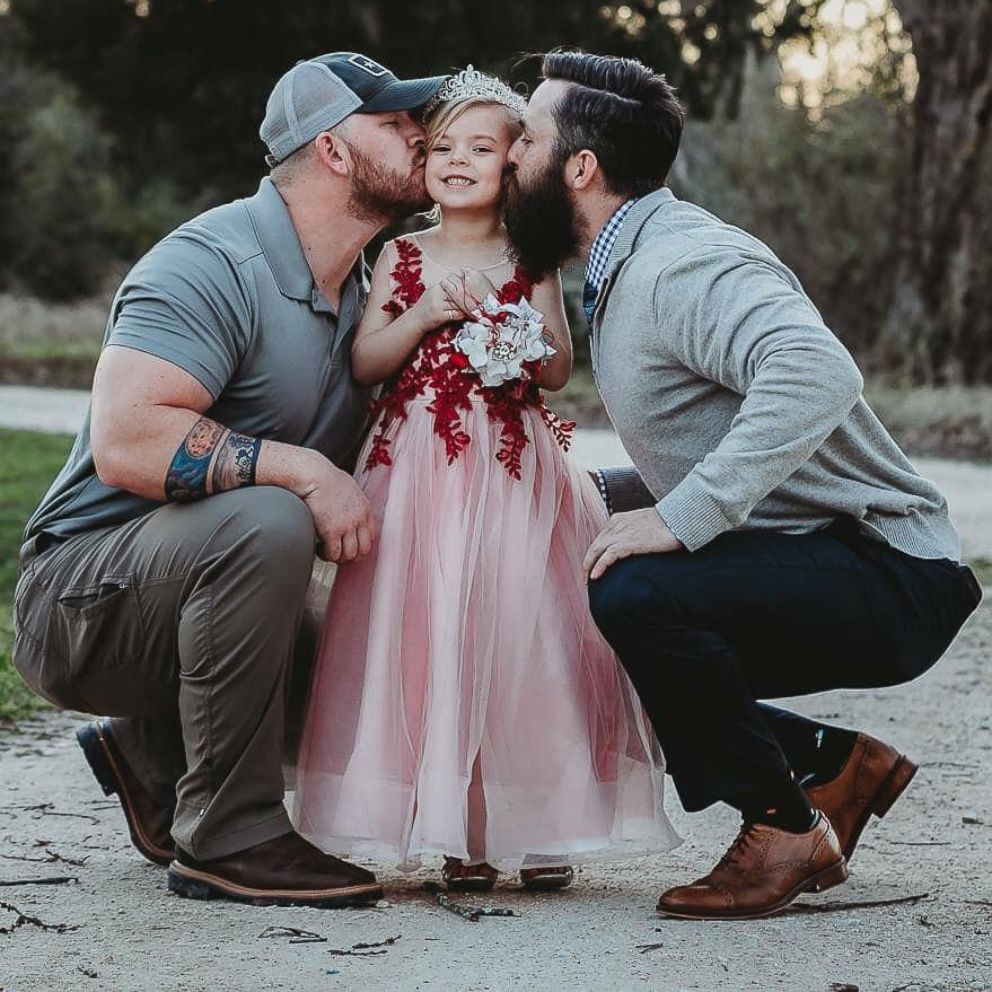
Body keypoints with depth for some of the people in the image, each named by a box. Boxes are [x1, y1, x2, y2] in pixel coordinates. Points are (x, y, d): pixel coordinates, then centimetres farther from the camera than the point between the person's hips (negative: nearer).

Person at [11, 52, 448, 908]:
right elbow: (126, 441, -31)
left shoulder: (363, 292, 10)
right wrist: (302, 470, -32)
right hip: (80, 600, -9)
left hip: (193, 593, 9)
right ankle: (227, 839, -24)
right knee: (262, 523, -35)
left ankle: (151, 749, 17)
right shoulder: (216, 264, -19)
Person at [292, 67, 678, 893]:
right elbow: (363, 364, 4)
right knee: (432, 637, -4)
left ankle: (539, 823, 5)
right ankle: (457, 831, 3)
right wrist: (424, 316, -9)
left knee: (522, 631, -4)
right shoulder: (401, 258, 10)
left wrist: (514, 337, -14)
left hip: (515, 470, 0)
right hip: (420, 473, 1)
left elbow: (559, 369, 5)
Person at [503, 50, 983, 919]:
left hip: (888, 583, -10)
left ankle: (787, 829, -11)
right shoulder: (622, 276, 14)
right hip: (797, 570, 10)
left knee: (636, 594, -31)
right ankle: (836, 762, 16)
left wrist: (680, 518, -37)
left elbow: (815, 374, -38)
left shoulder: (683, 261, -19)